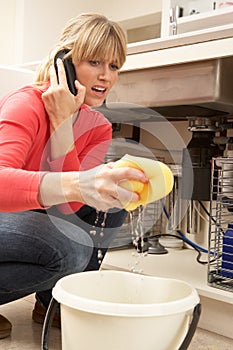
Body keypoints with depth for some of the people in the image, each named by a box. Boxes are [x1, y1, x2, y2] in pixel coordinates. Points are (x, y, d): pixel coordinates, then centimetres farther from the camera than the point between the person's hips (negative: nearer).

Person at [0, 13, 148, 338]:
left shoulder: (98, 128, -4)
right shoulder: (26, 104, -23)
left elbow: (70, 206, -19)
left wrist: (62, 122, -27)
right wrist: (76, 185, -60)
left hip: (32, 216, 7)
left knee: (110, 199, -9)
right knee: (71, 248, -30)